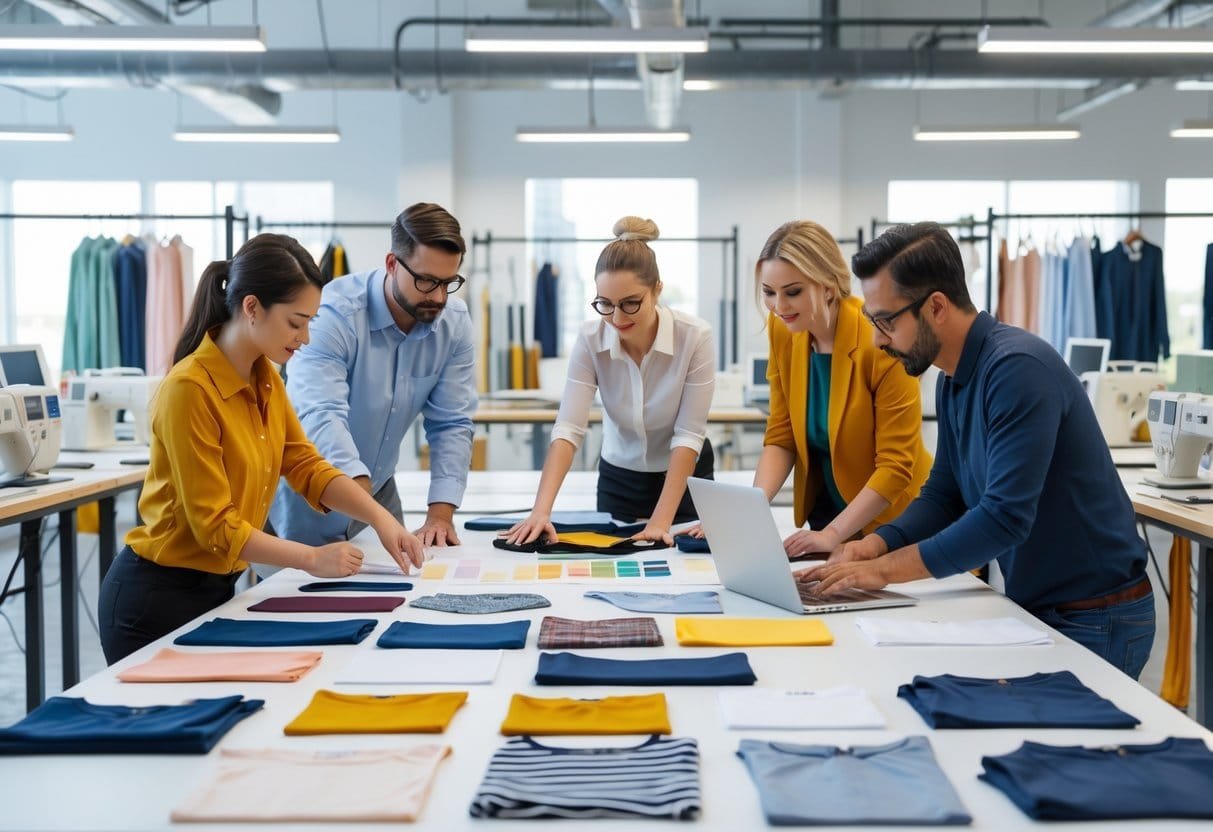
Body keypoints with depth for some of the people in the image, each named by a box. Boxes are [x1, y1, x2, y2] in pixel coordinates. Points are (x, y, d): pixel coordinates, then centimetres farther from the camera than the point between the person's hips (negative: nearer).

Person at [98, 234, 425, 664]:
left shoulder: (265, 378, 2)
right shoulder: (190, 389, -23)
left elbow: (305, 464, 3)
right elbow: (215, 524, -23)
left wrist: (380, 517, -10)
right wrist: (311, 559, -21)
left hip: (216, 587, 8)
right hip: (158, 597, -8)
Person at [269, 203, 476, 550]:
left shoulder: (455, 324, -9)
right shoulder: (333, 313, -24)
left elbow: (451, 424, -6)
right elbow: (321, 417, -36)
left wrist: (440, 514, -20)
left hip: (378, 492, 4)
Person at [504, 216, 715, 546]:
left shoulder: (695, 336, -22)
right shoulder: (590, 338, -17)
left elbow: (689, 434, -21)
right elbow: (568, 428, -23)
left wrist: (661, 520, -29)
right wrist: (541, 510, -36)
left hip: (684, 480, -1)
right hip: (618, 479, 2)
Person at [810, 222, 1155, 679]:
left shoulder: (1017, 368, -24)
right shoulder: (953, 381, 5)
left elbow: (1005, 517, -30)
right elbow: (943, 495, 12)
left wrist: (887, 568, -25)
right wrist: (875, 545, -6)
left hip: (1095, 621, -8)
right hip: (1035, 607, 8)